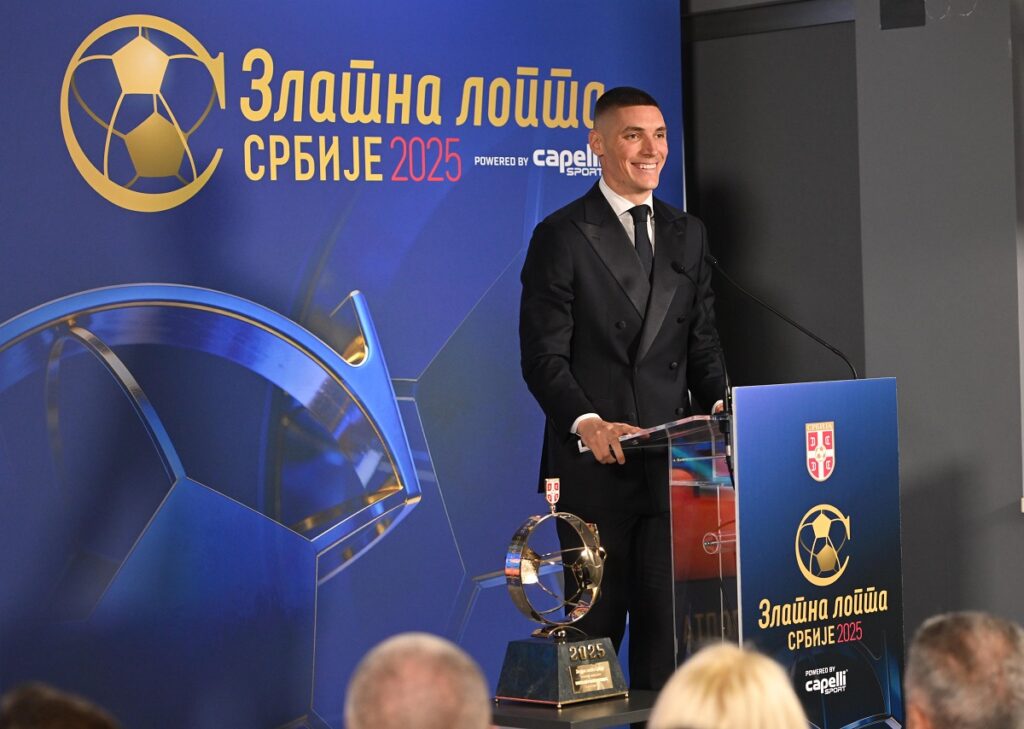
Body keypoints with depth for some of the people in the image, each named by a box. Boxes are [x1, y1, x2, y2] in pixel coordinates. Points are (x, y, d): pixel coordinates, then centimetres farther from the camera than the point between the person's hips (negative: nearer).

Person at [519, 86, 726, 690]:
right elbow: (544, 356, -7)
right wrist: (587, 423, -23)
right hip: (595, 462, -4)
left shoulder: (688, 234, 15)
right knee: (595, 623, 1)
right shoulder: (562, 236, -2)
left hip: (670, 463, 4)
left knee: (666, 619, 3)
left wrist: (722, 405, -3)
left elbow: (702, 344, 17)